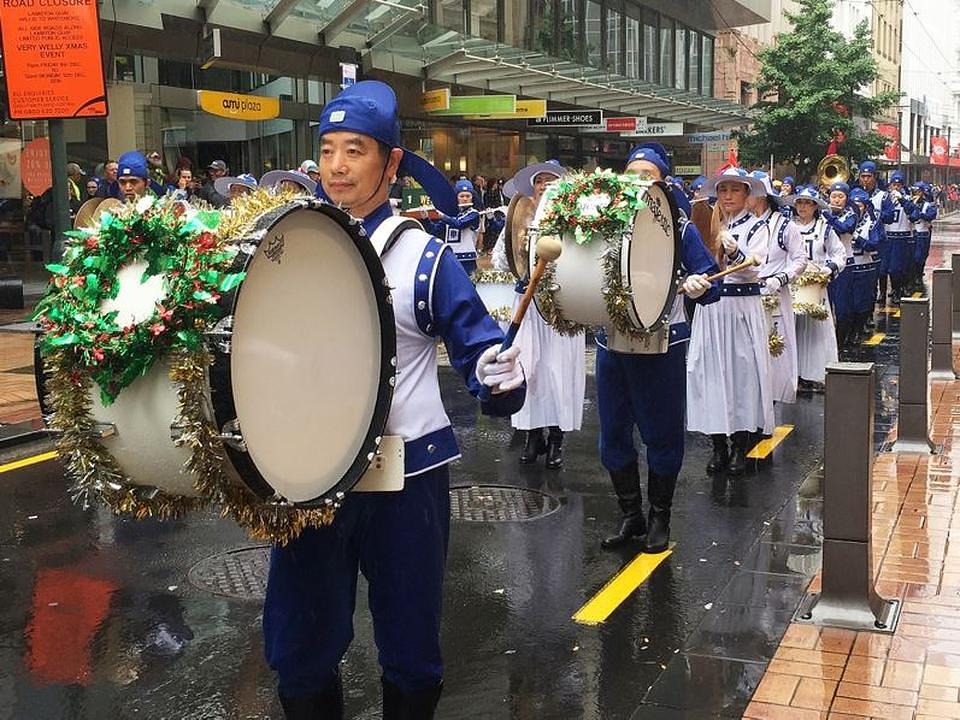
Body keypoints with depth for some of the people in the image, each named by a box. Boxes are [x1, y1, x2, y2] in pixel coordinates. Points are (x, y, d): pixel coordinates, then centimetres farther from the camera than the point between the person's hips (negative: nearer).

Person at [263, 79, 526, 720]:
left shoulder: (423, 255, -7)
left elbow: (480, 349, -8)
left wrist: (501, 375, -29)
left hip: (405, 473, -3)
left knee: (411, 649, 12)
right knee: (300, 645, 13)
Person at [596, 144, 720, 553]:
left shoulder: (678, 227, -2)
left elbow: (710, 282, -5)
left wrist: (698, 286, -27)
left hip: (662, 345, -3)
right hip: (612, 342, 4)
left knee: (661, 434, 6)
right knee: (613, 434, 9)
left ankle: (659, 519, 23)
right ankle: (631, 516, 25)